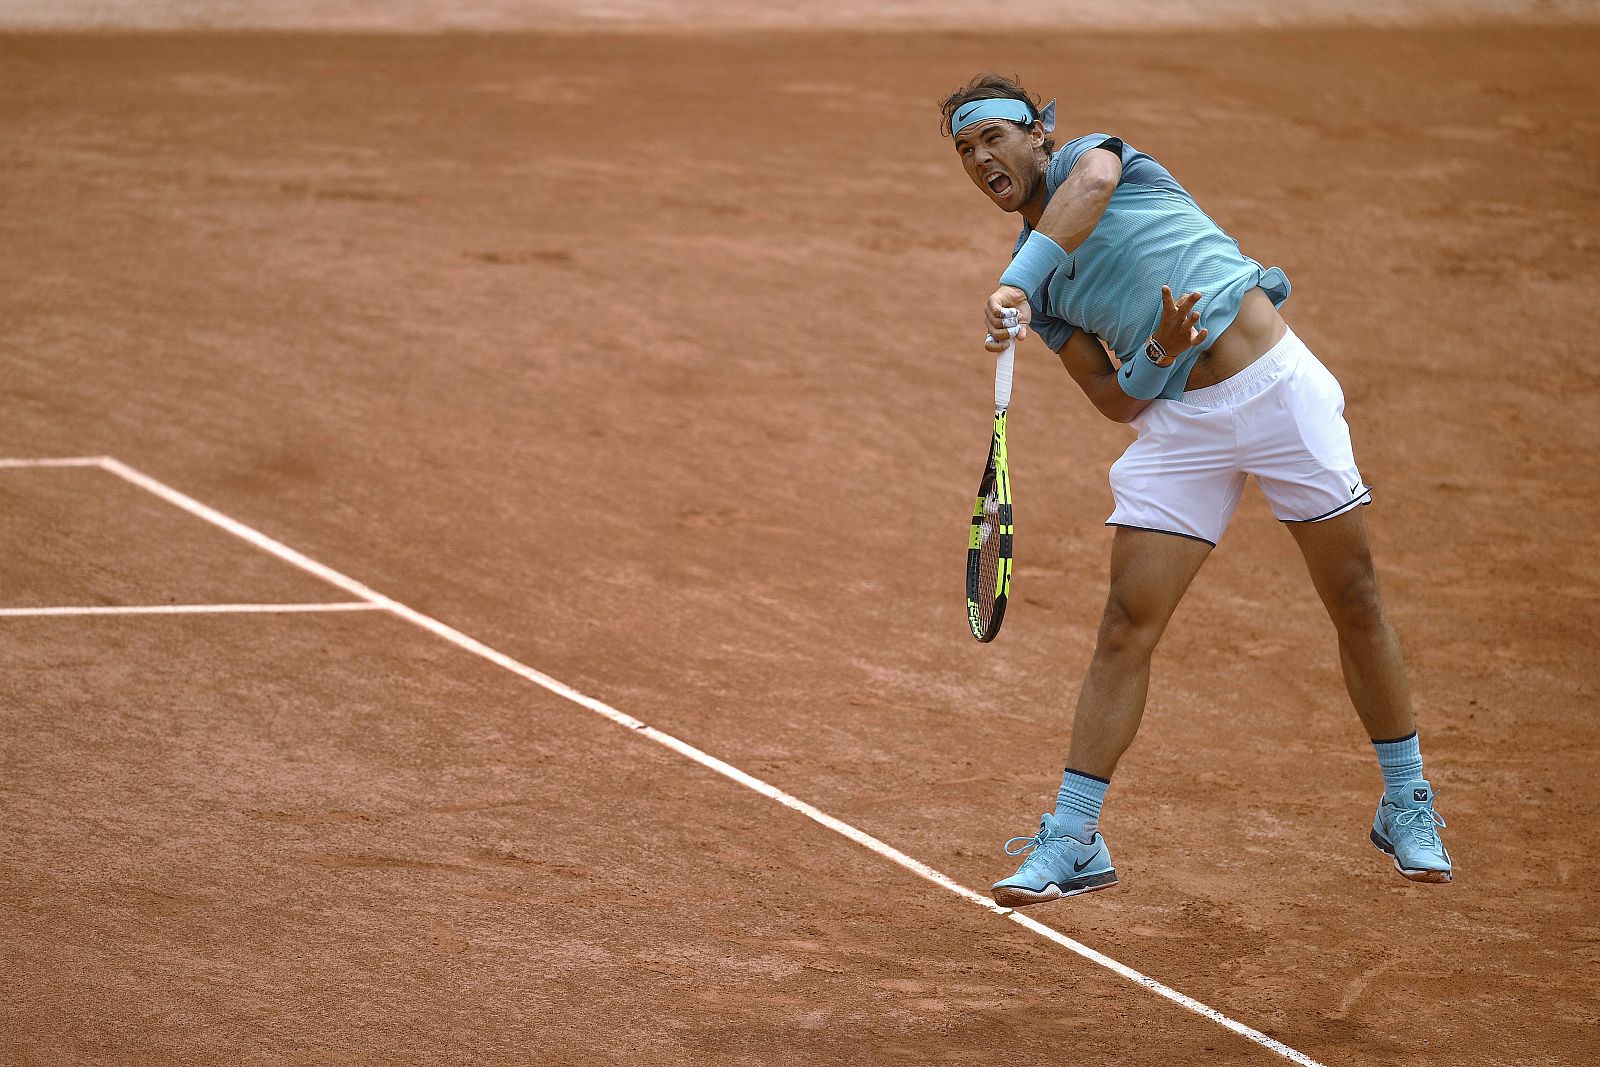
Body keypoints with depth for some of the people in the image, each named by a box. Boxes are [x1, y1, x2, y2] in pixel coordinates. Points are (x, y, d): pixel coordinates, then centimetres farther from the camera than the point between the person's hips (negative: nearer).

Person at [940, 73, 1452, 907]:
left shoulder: (1090, 155, 1)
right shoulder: (1037, 281, 12)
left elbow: (1088, 188, -28)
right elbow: (1120, 402, 4)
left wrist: (1014, 289, -41)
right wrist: (1161, 354, -19)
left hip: (1278, 382, -4)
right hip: (1179, 422, 4)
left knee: (1355, 603, 2)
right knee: (1126, 628, -6)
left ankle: (1407, 806, 18)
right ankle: (1073, 842, -5)